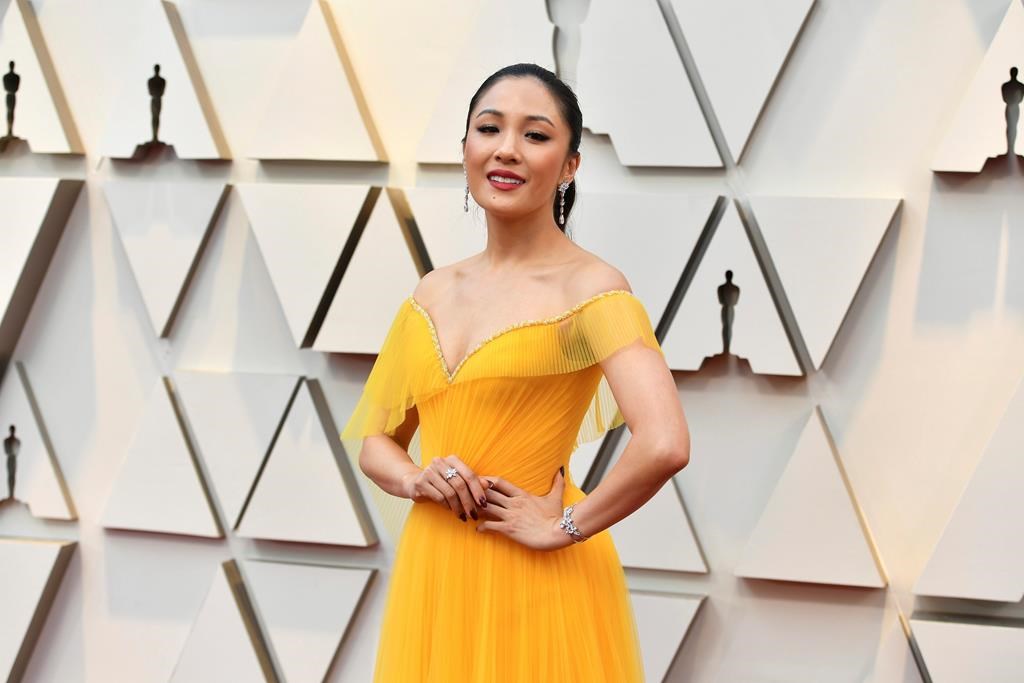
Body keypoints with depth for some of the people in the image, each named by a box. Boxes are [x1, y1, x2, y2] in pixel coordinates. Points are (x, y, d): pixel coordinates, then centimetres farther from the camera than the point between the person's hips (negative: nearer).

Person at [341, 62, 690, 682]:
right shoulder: (433, 293, 8)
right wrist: (417, 479, -6)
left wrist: (564, 526, -15)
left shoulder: (588, 287, -12)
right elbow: (375, 441, 15)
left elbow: (665, 445, -27)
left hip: (536, 583, -6)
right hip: (434, 578, 6)